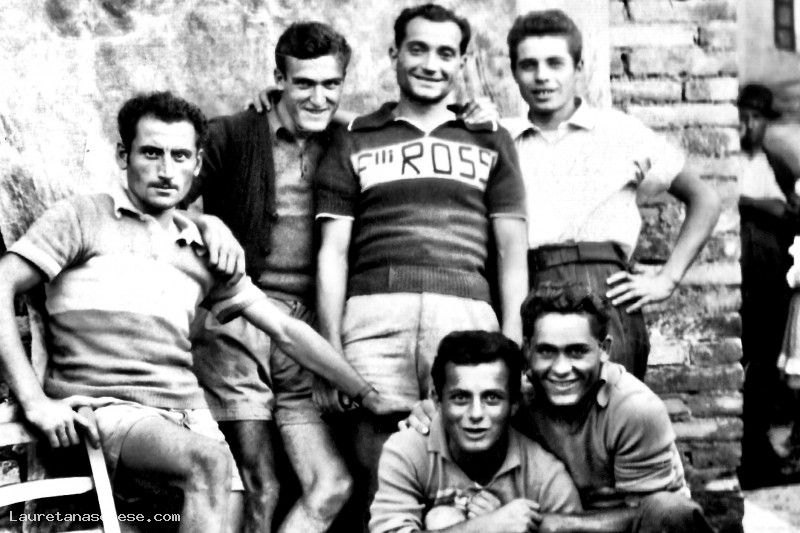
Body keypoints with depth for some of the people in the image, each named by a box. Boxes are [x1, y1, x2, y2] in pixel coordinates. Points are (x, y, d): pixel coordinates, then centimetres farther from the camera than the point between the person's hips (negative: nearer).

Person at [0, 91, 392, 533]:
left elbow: (287, 332, 22)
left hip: (187, 414, 5)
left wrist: (371, 397, 18)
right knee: (210, 464, -32)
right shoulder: (83, 219, 6)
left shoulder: (204, 253, 20)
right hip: (106, 410, -5)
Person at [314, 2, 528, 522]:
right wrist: (332, 353, 2)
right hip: (376, 314, 0)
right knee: (378, 475, -7)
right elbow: (333, 254, 13)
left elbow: (512, 251, 14)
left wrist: (513, 349, 2)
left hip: (467, 315, 0)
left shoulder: (492, 142, 20)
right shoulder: (354, 142, 18)